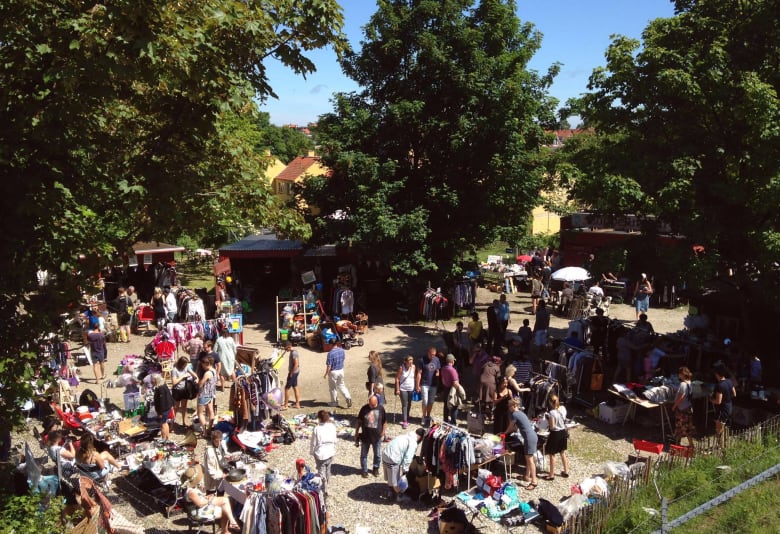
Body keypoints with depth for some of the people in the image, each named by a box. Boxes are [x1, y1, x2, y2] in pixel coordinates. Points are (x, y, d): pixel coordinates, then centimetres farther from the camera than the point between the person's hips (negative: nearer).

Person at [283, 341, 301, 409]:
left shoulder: (294, 353, -22)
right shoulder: (294, 351, 8)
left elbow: (296, 364, -26)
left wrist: (291, 374, -20)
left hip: (294, 372, -10)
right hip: (295, 372, 10)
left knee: (287, 388, -3)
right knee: (295, 387, 14)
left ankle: (285, 405, 3)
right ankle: (297, 404, 21)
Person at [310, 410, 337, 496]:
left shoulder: (317, 429, -20)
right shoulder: (332, 427, -8)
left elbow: (313, 443, -12)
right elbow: (335, 440, 2)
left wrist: (312, 452, 4)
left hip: (320, 454, -4)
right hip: (330, 453, 4)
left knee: (322, 473, 6)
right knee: (328, 471, 21)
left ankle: (324, 491, 9)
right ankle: (326, 486, 38)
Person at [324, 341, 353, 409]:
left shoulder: (330, 353, -26)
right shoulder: (342, 350, -5)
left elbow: (329, 366, -22)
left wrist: (326, 374, -9)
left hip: (333, 372, -6)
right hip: (341, 370, 6)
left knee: (333, 388, 13)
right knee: (341, 385, 20)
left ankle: (334, 402, 27)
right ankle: (348, 397, 3)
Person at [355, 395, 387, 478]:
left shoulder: (381, 409, -10)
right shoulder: (364, 408, -10)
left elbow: (384, 422, 1)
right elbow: (359, 421, -1)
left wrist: (383, 433, 1)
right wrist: (356, 433, 1)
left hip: (377, 437, 0)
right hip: (365, 436, 0)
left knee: (378, 455, 14)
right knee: (364, 455, 12)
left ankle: (376, 469, 36)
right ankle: (364, 470, 30)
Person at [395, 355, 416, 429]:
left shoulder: (413, 367, -6)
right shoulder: (402, 368, -15)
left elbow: (416, 376, 2)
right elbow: (397, 378, -10)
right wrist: (397, 389, -11)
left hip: (411, 389, 4)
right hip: (403, 389, -4)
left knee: (409, 404, 14)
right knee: (404, 405, -4)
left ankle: (407, 418, 31)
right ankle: (404, 421, -2)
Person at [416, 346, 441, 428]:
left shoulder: (436, 359, 1)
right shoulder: (422, 360, -11)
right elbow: (419, 373, -9)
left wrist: (437, 373, -6)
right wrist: (417, 385, -10)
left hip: (433, 384, 4)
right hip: (424, 384, -4)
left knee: (431, 402, 11)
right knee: (425, 402, -6)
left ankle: (428, 416, 29)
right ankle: (424, 417, 12)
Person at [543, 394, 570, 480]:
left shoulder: (552, 412, -25)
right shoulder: (563, 408, -4)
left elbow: (552, 426, -22)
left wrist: (547, 419, -8)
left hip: (555, 434, -7)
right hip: (563, 432, 7)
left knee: (552, 454, 7)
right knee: (563, 453, 22)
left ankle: (551, 475, 16)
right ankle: (566, 472, 32)